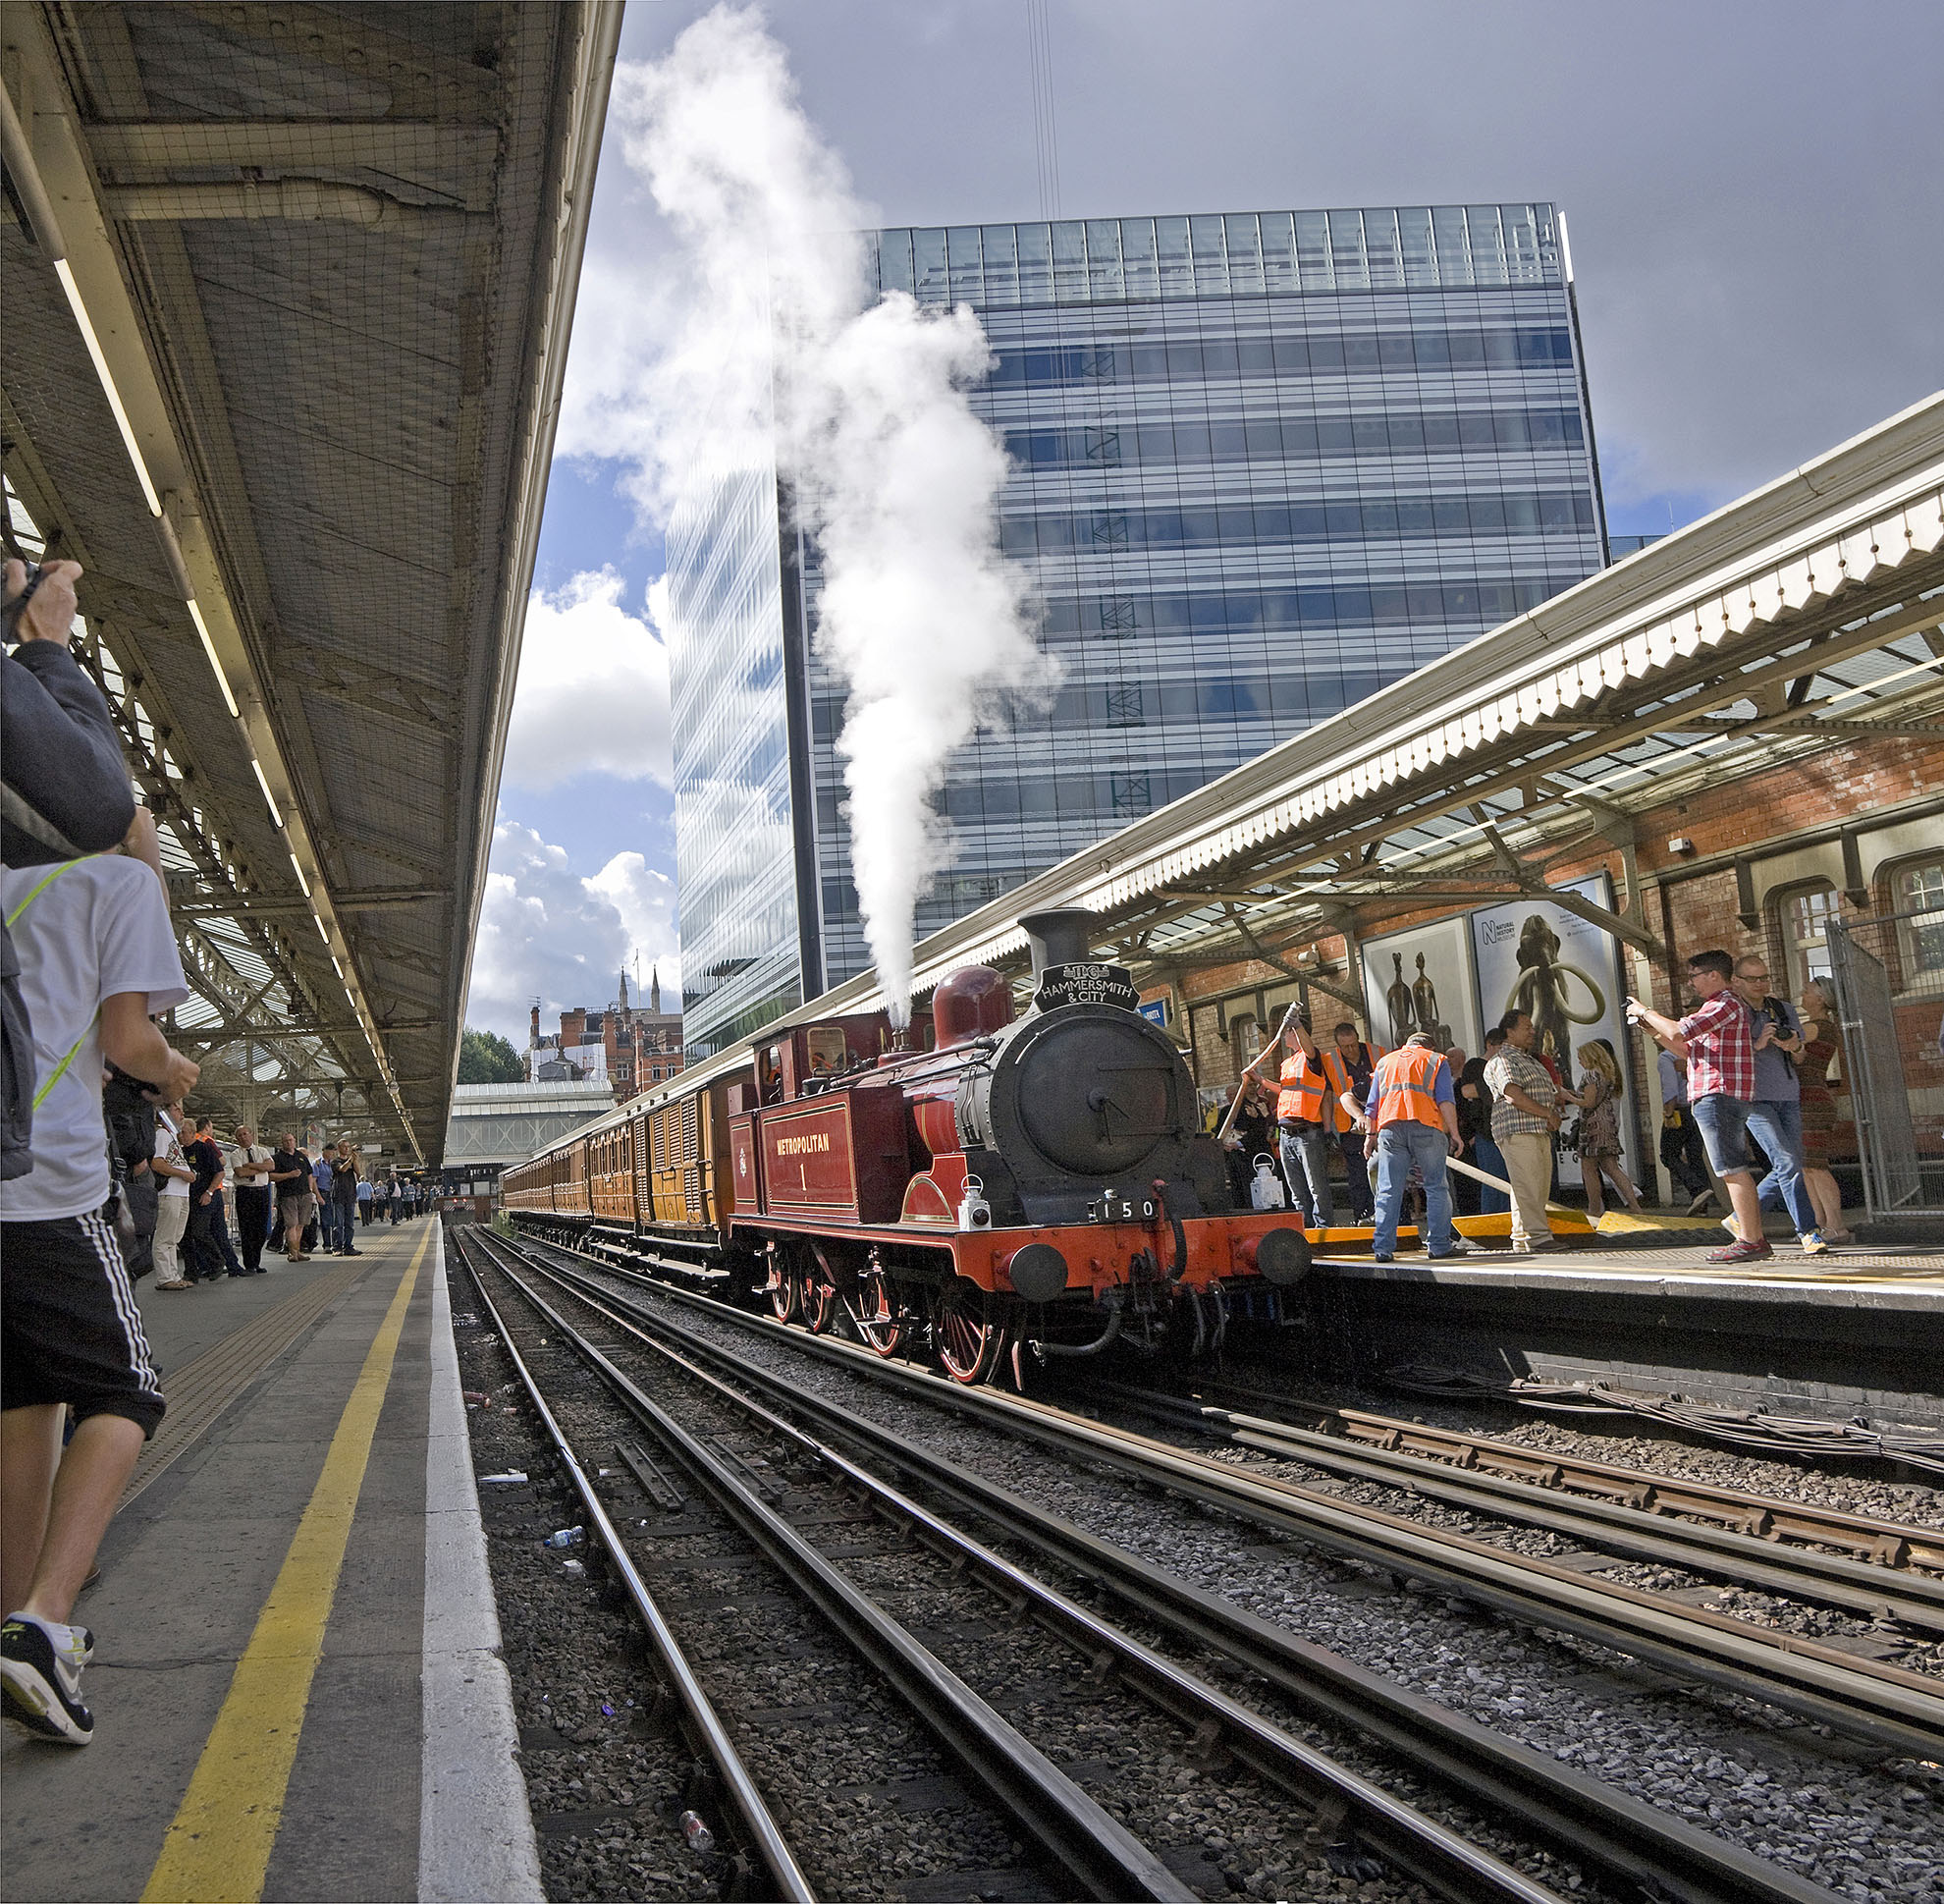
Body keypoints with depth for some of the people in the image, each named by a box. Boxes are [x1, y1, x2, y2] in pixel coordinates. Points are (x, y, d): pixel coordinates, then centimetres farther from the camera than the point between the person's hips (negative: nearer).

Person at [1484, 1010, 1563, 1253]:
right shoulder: (1502, 1060, -4)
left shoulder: (1531, 1060, 26)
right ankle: (1538, 1237, -18)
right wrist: (1547, 1113, -13)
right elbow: (1514, 1096, -17)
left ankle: (1522, 1240, 8)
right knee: (1527, 1186, -14)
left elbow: (1550, 1094, 30)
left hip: (1541, 1132, 10)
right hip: (1517, 1132, -10)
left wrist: (1555, 1108, 7)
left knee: (1540, 1187, 6)